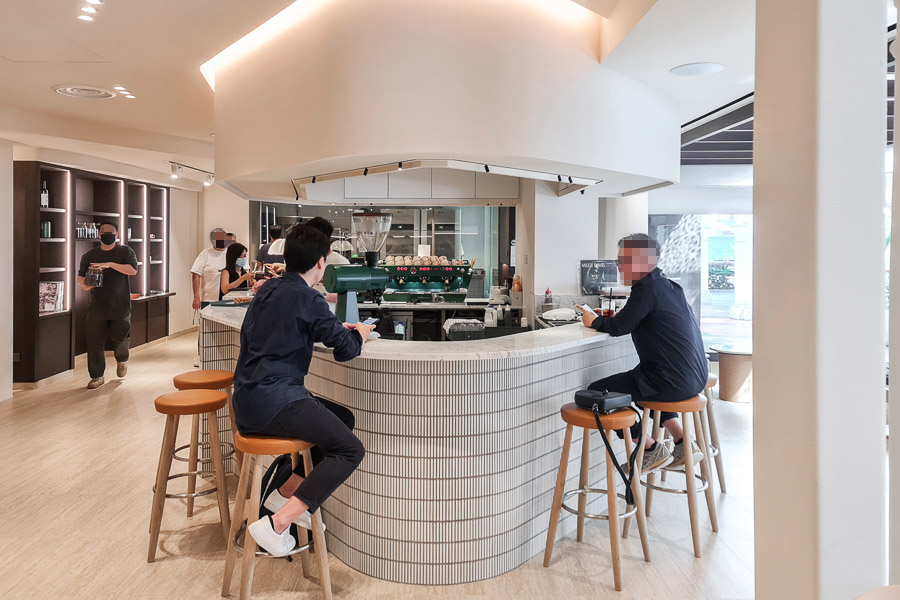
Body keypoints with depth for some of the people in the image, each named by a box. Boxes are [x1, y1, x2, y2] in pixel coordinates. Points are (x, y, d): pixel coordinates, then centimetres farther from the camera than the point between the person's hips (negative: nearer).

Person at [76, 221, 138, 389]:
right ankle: (97, 376, 11)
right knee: (94, 340, -1)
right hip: (97, 306, 3)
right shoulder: (90, 255, 11)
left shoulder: (125, 252, 3)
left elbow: (133, 270, -13)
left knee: (119, 336, -4)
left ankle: (122, 360, 31)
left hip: (120, 305, -2)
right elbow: (80, 276, 13)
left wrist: (110, 264, -23)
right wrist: (84, 285, -10)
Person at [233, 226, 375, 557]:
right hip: (273, 400, -10)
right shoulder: (306, 298, -13)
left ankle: (286, 492, 13)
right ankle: (277, 524, -15)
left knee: (343, 419, 17)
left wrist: (337, 328, 27)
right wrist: (360, 333, 12)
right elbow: (346, 349, -10)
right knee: (351, 449, -10)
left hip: (249, 399, 10)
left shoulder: (268, 290, 14)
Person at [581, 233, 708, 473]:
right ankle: (683, 445, 27)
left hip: (674, 382, -10)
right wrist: (603, 319, 12)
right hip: (696, 377, 10)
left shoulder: (648, 287, -15)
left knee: (597, 392, -1)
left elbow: (619, 327, -16)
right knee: (639, 378, 37)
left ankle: (652, 450, 8)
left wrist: (594, 321, 4)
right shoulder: (668, 285, 15)